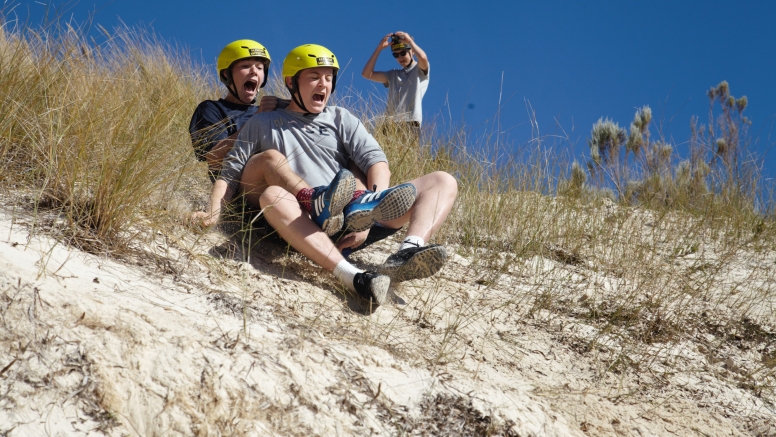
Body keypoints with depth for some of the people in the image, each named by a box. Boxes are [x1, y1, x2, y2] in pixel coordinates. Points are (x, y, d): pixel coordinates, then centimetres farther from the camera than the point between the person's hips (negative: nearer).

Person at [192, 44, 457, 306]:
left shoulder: (340, 118, 22)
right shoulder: (263, 125, 20)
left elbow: (377, 163, 7)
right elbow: (230, 174, 12)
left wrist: (372, 217, -13)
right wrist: (214, 212, -10)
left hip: (353, 226, 3)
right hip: (305, 227, -2)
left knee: (443, 181, -9)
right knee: (273, 195, -35)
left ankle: (406, 255, -41)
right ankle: (354, 278, -52)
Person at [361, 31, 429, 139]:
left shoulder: (420, 70, 10)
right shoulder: (393, 75, 26)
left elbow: (423, 57, -15)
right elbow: (367, 74, 17)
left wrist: (410, 41, 1)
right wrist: (379, 48, 13)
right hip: (390, 124, 5)